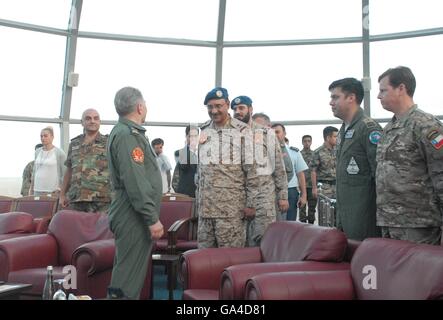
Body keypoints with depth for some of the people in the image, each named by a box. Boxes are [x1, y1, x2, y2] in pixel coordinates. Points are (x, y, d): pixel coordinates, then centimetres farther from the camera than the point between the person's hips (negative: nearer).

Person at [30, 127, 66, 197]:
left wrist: (59, 189, -12)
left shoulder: (59, 153, -4)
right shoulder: (37, 152, 13)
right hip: (37, 191, 5)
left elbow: (65, 174, -5)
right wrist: (31, 189, 16)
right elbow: (34, 172, 20)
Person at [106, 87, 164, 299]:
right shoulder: (127, 134, -15)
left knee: (128, 273, 17)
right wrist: (152, 218, -20)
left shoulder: (126, 131, 18)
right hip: (135, 217, -10)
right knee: (128, 278, -5)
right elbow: (135, 182, -23)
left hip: (132, 215, 10)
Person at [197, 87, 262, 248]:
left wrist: (251, 203, -8)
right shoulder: (203, 131, 11)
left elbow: (252, 171, -6)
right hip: (205, 205, 5)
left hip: (232, 206, -5)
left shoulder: (242, 131, -5)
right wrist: (198, 199, 17)